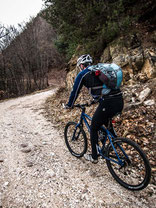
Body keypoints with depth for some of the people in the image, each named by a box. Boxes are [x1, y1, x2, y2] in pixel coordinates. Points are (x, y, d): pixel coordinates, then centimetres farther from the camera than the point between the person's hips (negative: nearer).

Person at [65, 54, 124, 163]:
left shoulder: (82, 74, 7)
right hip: (120, 101, 7)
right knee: (105, 121, 34)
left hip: (107, 104, -7)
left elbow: (75, 91, 13)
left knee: (93, 129, 15)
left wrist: (69, 105, 28)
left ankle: (94, 157, 28)